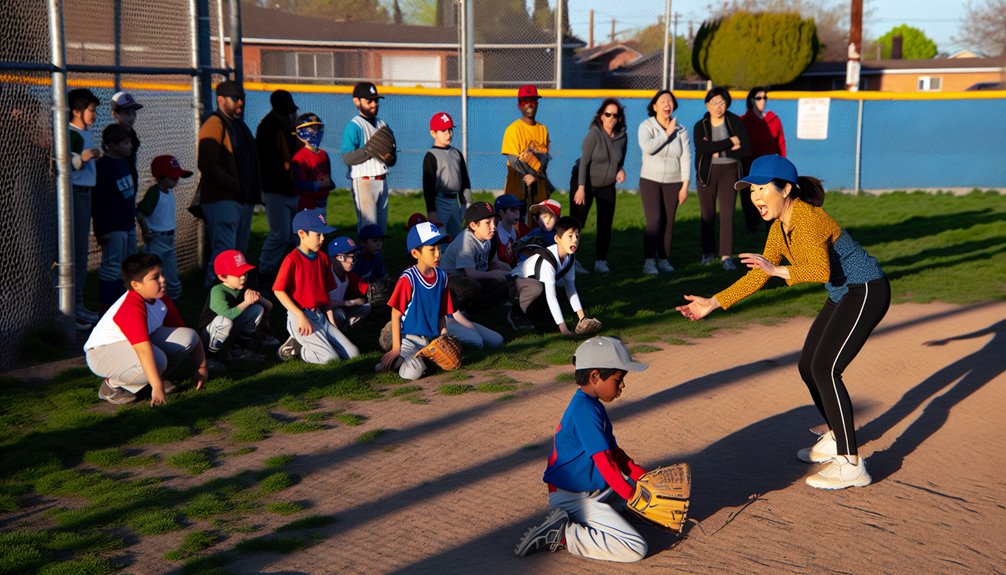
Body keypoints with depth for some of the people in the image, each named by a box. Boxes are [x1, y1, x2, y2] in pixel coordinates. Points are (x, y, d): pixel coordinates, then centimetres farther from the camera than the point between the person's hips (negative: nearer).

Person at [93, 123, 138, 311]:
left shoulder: (124, 162, 11)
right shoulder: (103, 166, -16)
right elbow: (98, 200, -18)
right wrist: (101, 230, -20)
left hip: (128, 224, 9)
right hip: (113, 227, -9)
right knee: (112, 266, -5)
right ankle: (106, 308, 1)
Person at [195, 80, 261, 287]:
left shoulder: (239, 125, 19)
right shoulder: (214, 125, -10)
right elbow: (207, 165, -20)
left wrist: (254, 191, 10)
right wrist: (234, 185, -21)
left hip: (242, 199, 9)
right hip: (221, 200, -9)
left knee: (239, 253, 14)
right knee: (224, 253, -14)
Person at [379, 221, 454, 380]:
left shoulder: (441, 276, 5)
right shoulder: (408, 278, -13)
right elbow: (396, 313, -10)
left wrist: (443, 332, -2)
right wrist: (396, 347, -11)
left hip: (432, 338, 6)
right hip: (410, 338, -6)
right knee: (412, 373, -29)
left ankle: (423, 357, 10)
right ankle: (393, 360, 4)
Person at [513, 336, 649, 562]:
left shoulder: (591, 405, 12)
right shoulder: (586, 410, -20)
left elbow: (615, 452, 15)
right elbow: (605, 462, -20)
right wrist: (632, 495, -12)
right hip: (573, 498, -11)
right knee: (636, 549, -19)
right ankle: (562, 536, -12)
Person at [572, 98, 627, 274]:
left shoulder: (621, 136, -3)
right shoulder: (594, 133, -18)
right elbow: (584, 161, -19)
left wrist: (621, 170, -11)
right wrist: (581, 187, -23)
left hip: (608, 186, 5)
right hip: (586, 184, -5)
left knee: (605, 225, 2)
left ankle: (601, 261, 10)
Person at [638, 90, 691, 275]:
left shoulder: (680, 130, 2)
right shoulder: (646, 126, -5)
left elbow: (686, 158, 1)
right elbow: (647, 147, -25)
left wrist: (685, 185, -4)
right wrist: (667, 134, -17)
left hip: (673, 182, 3)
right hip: (650, 180, -3)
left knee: (668, 222, 1)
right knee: (654, 220, -14)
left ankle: (664, 259, 11)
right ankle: (649, 260, -10)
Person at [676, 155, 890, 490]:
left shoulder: (806, 217, -23)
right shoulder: (779, 227, 6)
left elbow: (822, 271, -35)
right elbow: (758, 276, 11)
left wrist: (778, 270, -41)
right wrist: (713, 303, 7)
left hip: (866, 292, -10)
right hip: (841, 296, 10)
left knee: (824, 369, -17)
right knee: (808, 368, 13)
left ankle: (851, 465, -12)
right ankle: (836, 439, 34)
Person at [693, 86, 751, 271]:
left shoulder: (735, 123, 0)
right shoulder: (700, 126, 1)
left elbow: (746, 150, -8)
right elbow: (702, 147, -19)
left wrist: (720, 151, -14)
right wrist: (729, 143, -18)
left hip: (729, 171, -1)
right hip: (707, 172, 1)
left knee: (727, 214, -8)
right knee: (707, 214, 7)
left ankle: (726, 256, -9)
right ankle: (708, 253, 22)